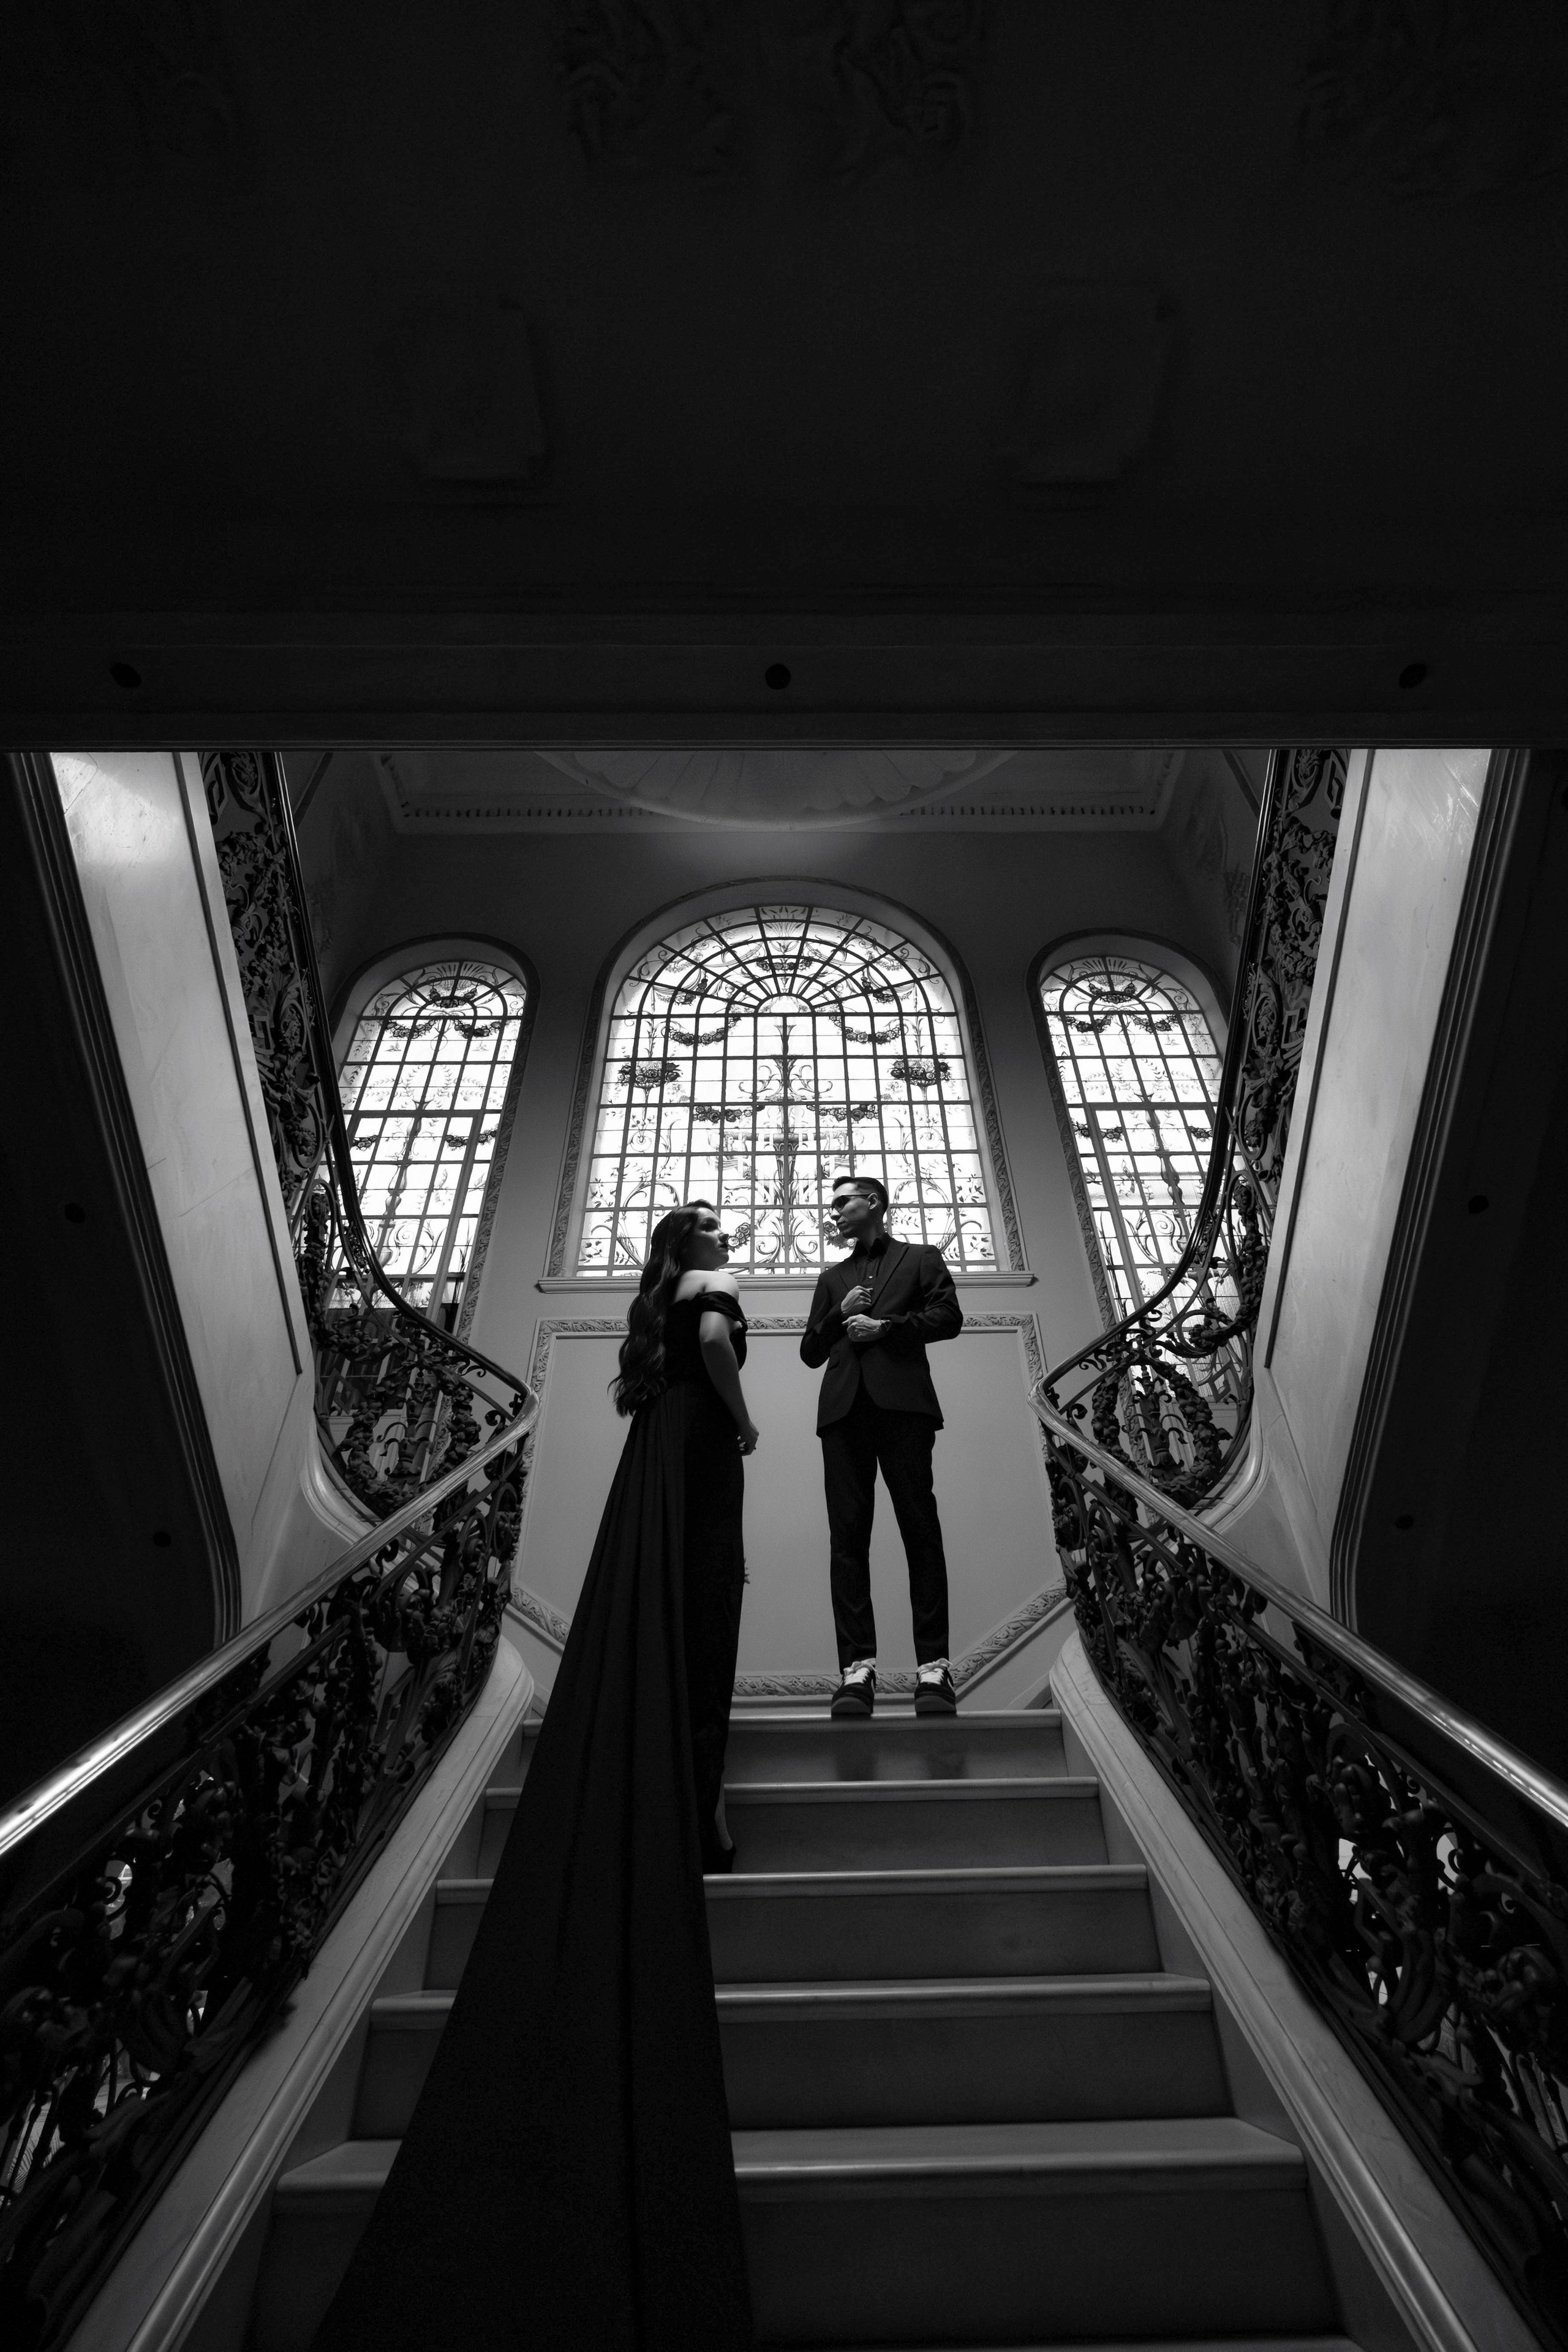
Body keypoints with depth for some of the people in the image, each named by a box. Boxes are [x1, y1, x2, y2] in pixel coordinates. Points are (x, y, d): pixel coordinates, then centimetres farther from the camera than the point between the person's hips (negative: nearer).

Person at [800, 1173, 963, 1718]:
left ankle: (933, 1666, -7)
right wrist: (840, 1315, 5)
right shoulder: (832, 1278, 28)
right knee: (847, 1535, -6)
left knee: (920, 1528, -8)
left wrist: (886, 1326, -6)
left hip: (902, 1401, -3)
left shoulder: (919, 1259, 18)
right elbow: (811, 1352, 23)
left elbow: (949, 1316, 4)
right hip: (844, 1408, 3)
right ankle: (857, 1667, -8)